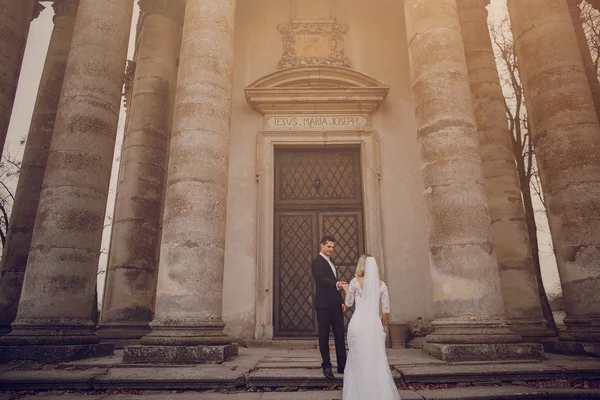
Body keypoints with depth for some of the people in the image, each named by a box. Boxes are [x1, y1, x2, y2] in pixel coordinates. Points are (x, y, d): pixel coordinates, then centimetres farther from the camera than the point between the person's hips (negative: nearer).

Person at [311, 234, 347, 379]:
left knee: (340, 335, 8)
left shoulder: (331, 263, 21)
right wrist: (336, 284, -39)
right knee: (324, 336, 2)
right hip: (324, 305, -8)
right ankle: (326, 366, 11)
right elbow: (320, 278, -24)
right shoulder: (317, 262, -6)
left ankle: (342, 366, 15)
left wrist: (341, 301, 18)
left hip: (336, 305, 8)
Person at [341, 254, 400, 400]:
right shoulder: (381, 284, 3)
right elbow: (386, 310, 5)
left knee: (358, 360, 10)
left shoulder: (355, 281, -3)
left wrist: (346, 290, 25)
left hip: (358, 324, -2)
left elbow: (348, 303, 8)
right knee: (377, 360, 10)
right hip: (374, 324, 2)